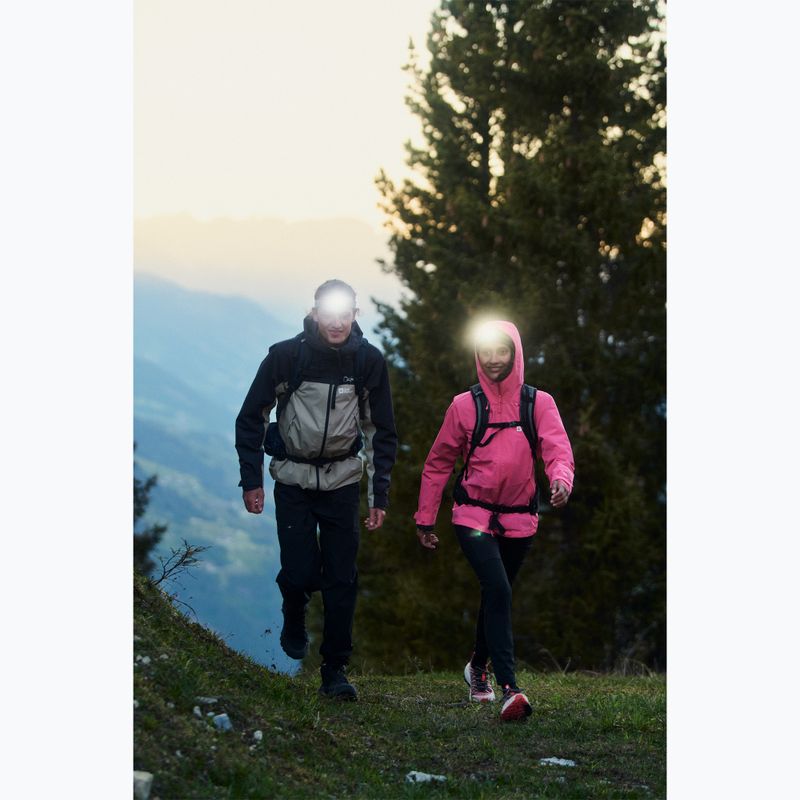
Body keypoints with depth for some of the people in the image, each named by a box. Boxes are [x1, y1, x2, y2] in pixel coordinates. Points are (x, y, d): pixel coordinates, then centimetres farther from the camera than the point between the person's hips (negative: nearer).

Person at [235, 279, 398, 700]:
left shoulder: (368, 361, -5)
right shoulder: (286, 356, -11)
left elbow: (382, 432, 5)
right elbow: (251, 418, -1)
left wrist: (379, 495, 2)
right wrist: (251, 480, -4)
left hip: (342, 480, 1)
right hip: (292, 478, -1)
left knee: (342, 578, -3)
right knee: (300, 572, -8)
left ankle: (335, 670, 7)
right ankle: (294, 617, 27)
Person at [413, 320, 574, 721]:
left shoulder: (538, 404, 2)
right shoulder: (464, 405, 0)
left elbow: (557, 447, -13)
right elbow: (438, 463, 7)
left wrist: (561, 479, -36)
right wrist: (425, 519, 7)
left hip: (518, 518, 3)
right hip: (473, 516, -3)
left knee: (497, 595, 17)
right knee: (498, 591, -21)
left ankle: (479, 666, 42)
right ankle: (509, 688, -25)